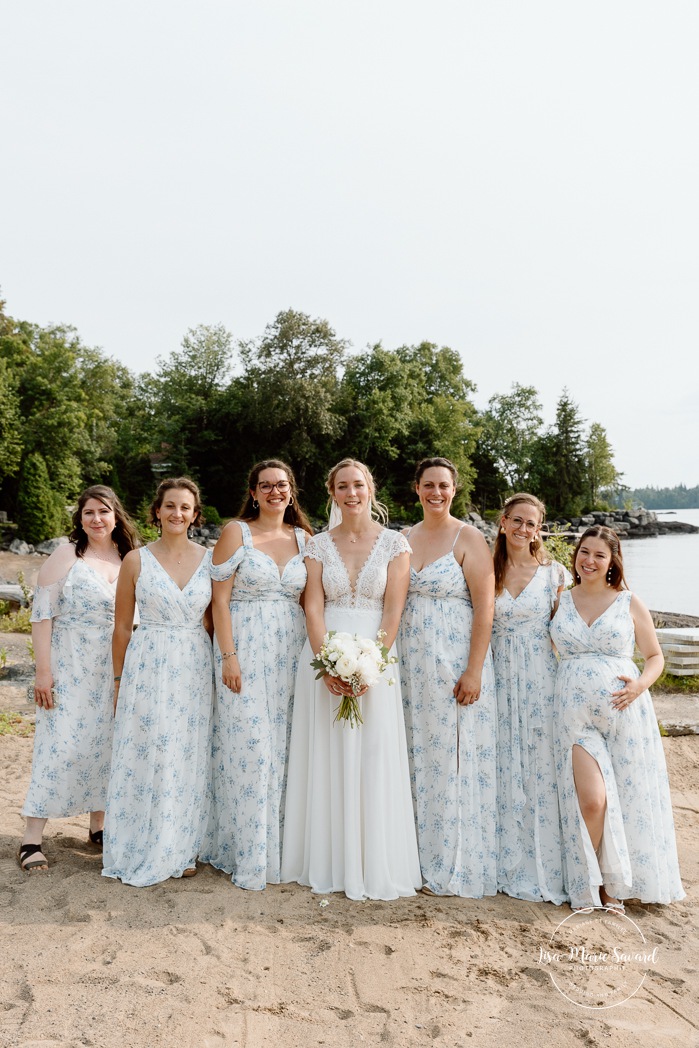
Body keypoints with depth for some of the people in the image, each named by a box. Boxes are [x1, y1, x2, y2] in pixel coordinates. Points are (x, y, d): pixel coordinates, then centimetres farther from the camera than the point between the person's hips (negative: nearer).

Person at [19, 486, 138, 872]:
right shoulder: (66, 556, -6)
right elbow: (42, 615, -8)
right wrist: (43, 670, -13)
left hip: (114, 670, 4)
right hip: (69, 669, -4)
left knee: (105, 745, 10)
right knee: (61, 746, -4)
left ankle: (98, 826, 26)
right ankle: (32, 838, 8)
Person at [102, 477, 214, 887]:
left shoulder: (210, 559, 3)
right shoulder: (136, 560, -1)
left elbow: (214, 620, 8)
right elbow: (122, 626, 3)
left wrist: (221, 667, 1)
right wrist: (118, 680, 4)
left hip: (195, 669, 2)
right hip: (147, 668, -1)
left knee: (189, 759, 8)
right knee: (145, 757, 3)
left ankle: (181, 850, 24)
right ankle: (141, 852, 20)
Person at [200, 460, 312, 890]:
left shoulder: (304, 538, 10)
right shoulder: (236, 532, -1)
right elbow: (220, 599, -6)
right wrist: (228, 656, -13)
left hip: (291, 653, 4)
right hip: (246, 651, -4)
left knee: (285, 750, 8)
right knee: (249, 748, -4)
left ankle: (282, 847, 23)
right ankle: (249, 857, 9)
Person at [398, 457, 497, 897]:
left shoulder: (469, 538, -6)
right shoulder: (404, 538, 10)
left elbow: (485, 607, -10)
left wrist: (474, 671, -16)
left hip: (455, 662, -5)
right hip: (412, 661, 5)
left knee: (454, 759, 1)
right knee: (418, 758, 11)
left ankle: (456, 867, 17)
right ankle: (421, 856, 27)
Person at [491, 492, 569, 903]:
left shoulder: (555, 573, 0)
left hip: (541, 680, -2)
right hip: (500, 680, 2)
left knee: (542, 772, 1)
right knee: (505, 773, 8)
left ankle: (545, 869, 17)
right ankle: (511, 865, 23)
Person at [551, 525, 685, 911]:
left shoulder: (629, 603, 5)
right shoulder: (560, 600, 9)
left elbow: (655, 655, 9)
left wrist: (641, 683, -8)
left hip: (624, 711, 0)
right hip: (575, 714, 0)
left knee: (629, 797, 4)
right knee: (591, 799, -9)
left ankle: (616, 884, 23)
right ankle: (590, 885, 13)